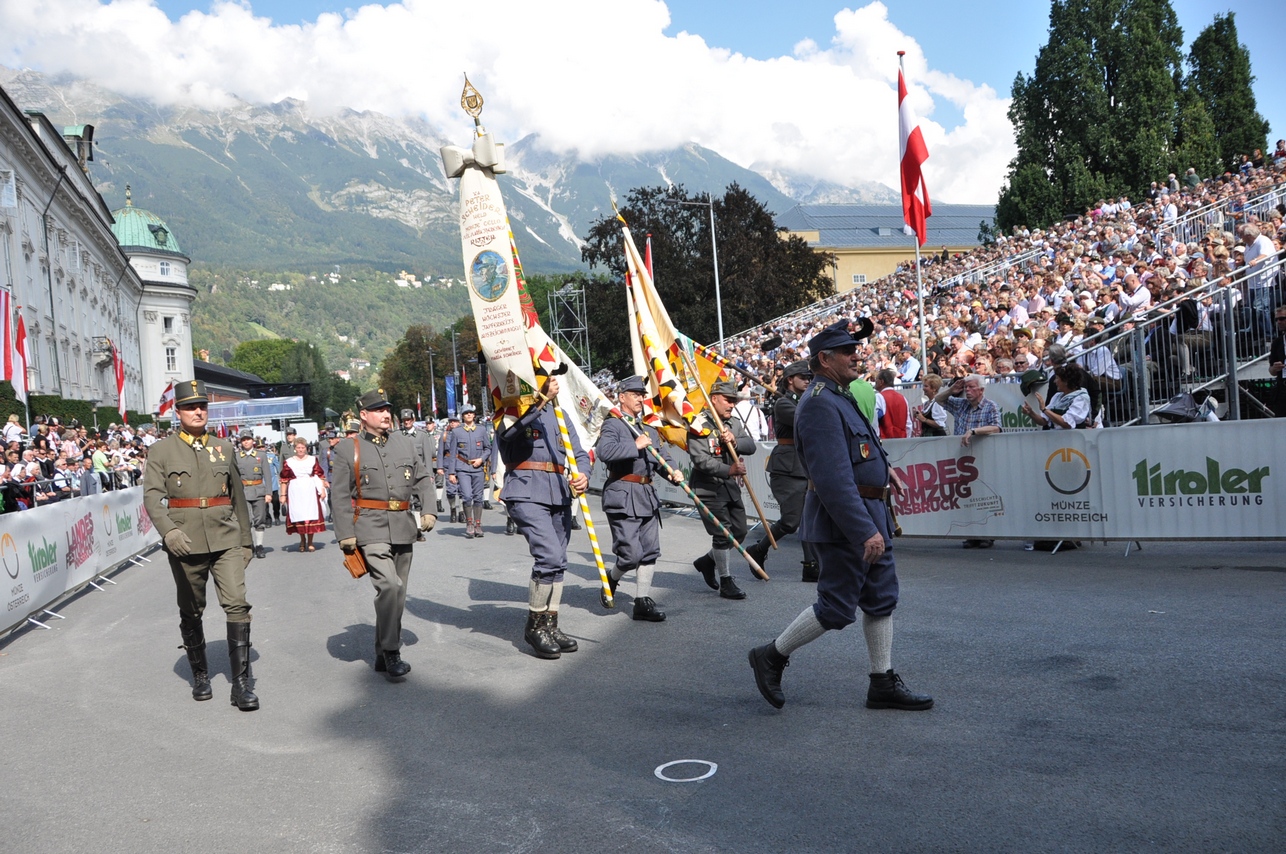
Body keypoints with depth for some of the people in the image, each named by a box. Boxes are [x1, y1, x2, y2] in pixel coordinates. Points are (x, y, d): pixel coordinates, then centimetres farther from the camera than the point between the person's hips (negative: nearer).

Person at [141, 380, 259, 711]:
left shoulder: (225, 448, 10)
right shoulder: (162, 451, 2)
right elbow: (152, 496, -9)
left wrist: (246, 541, 15)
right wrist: (168, 530, -27)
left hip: (225, 540, 1)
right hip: (185, 543, -1)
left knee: (238, 604, -11)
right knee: (191, 613, 11)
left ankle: (241, 683, -7)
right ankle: (200, 674, 30)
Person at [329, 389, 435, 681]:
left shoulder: (405, 444, 13)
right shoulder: (347, 449, 1)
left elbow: (423, 480, 16)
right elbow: (339, 495, -2)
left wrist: (429, 511, 0)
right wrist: (345, 534, -9)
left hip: (403, 528, 5)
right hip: (370, 528, -5)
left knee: (398, 593, 10)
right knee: (389, 586, -20)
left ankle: (383, 656, 24)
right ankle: (391, 653, -9)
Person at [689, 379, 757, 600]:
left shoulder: (735, 424, 12)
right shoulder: (699, 426, -11)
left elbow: (751, 446, -1)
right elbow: (701, 460, -20)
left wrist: (735, 442, -22)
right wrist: (729, 470, -29)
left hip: (731, 487, 7)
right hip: (709, 488, -7)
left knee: (739, 532, 12)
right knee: (723, 534, -5)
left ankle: (707, 562, 33)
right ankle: (726, 582, 8)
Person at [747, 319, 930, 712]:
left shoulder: (840, 396, 12)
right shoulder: (820, 403, -21)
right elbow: (833, 479, -28)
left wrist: (881, 466, 28)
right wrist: (864, 530, -29)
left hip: (870, 513, 10)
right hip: (844, 519, -10)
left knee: (882, 598, 13)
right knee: (837, 608, -2)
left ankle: (883, 683, 23)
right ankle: (771, 656, 14)